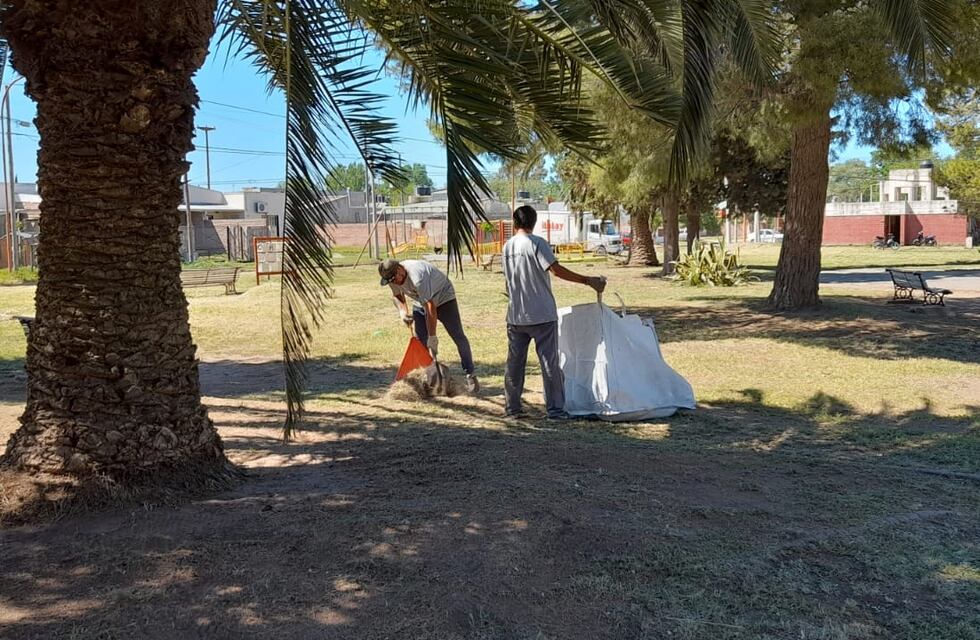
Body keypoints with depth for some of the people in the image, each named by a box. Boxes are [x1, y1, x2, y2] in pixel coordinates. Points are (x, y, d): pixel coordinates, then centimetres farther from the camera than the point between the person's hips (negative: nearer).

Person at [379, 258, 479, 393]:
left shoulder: (417, 277, -40)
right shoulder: (393, 278, -16)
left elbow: (430, 308, -40)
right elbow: (398, 296, 6)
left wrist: (432, 337, -38)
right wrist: (402, 310, -17)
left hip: (443, 297, -7)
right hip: (421, 303, 7)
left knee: (458, 336, -8)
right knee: (419, 340, -2)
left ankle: (471, 375, -3)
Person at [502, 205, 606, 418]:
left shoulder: (507, 247, 8)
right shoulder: (536, 243, -10)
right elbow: (557, 270, -18)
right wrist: (587, 280, -14)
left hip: (515, 316, 6)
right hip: (541, 314, -5)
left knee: (515, 361, 12)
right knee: (550, 362, 0)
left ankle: (512, 406, 17)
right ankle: (555, 408, 1)